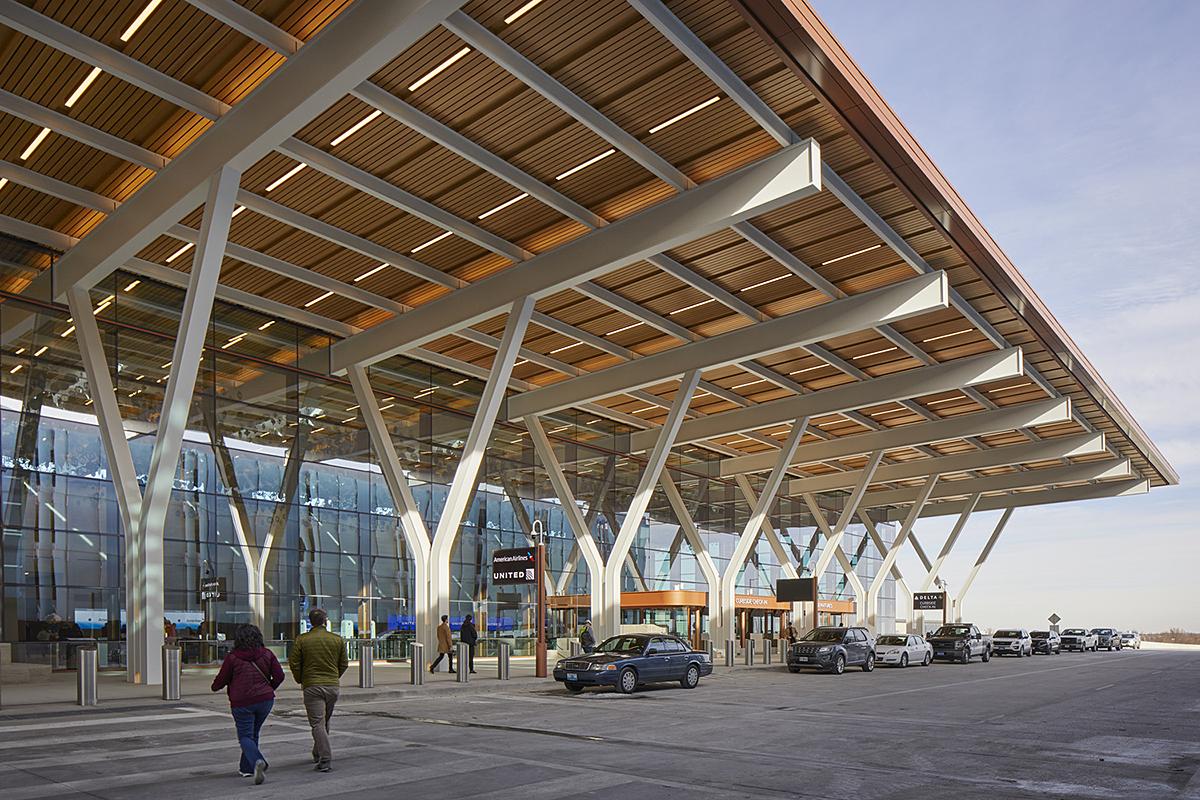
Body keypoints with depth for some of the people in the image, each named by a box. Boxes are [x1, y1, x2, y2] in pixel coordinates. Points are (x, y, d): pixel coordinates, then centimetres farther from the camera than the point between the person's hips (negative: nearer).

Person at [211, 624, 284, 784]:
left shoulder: (232, 657, -6)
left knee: (245, 736, 3)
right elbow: (279, 676, 0)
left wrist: (215, 687, 24)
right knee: (253, 733, 20)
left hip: (242, 703, -4)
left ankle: (257, 761, -22)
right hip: (265, 700, 4)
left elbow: (221, 679, 1)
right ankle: (246, 768, 27)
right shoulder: (267, 654, 3)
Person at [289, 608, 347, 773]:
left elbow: (293, 663, -5)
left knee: (317, 724, -5)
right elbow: (344, 663, 7)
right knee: (325, 722, 20)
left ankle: (326, 761, -14)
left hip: (312, 686, -3)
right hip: (333, 686, 3)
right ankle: (317, 754, 34)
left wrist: (300, 680, 11)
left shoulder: (302, 640, -3)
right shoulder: (337, 639, 3)